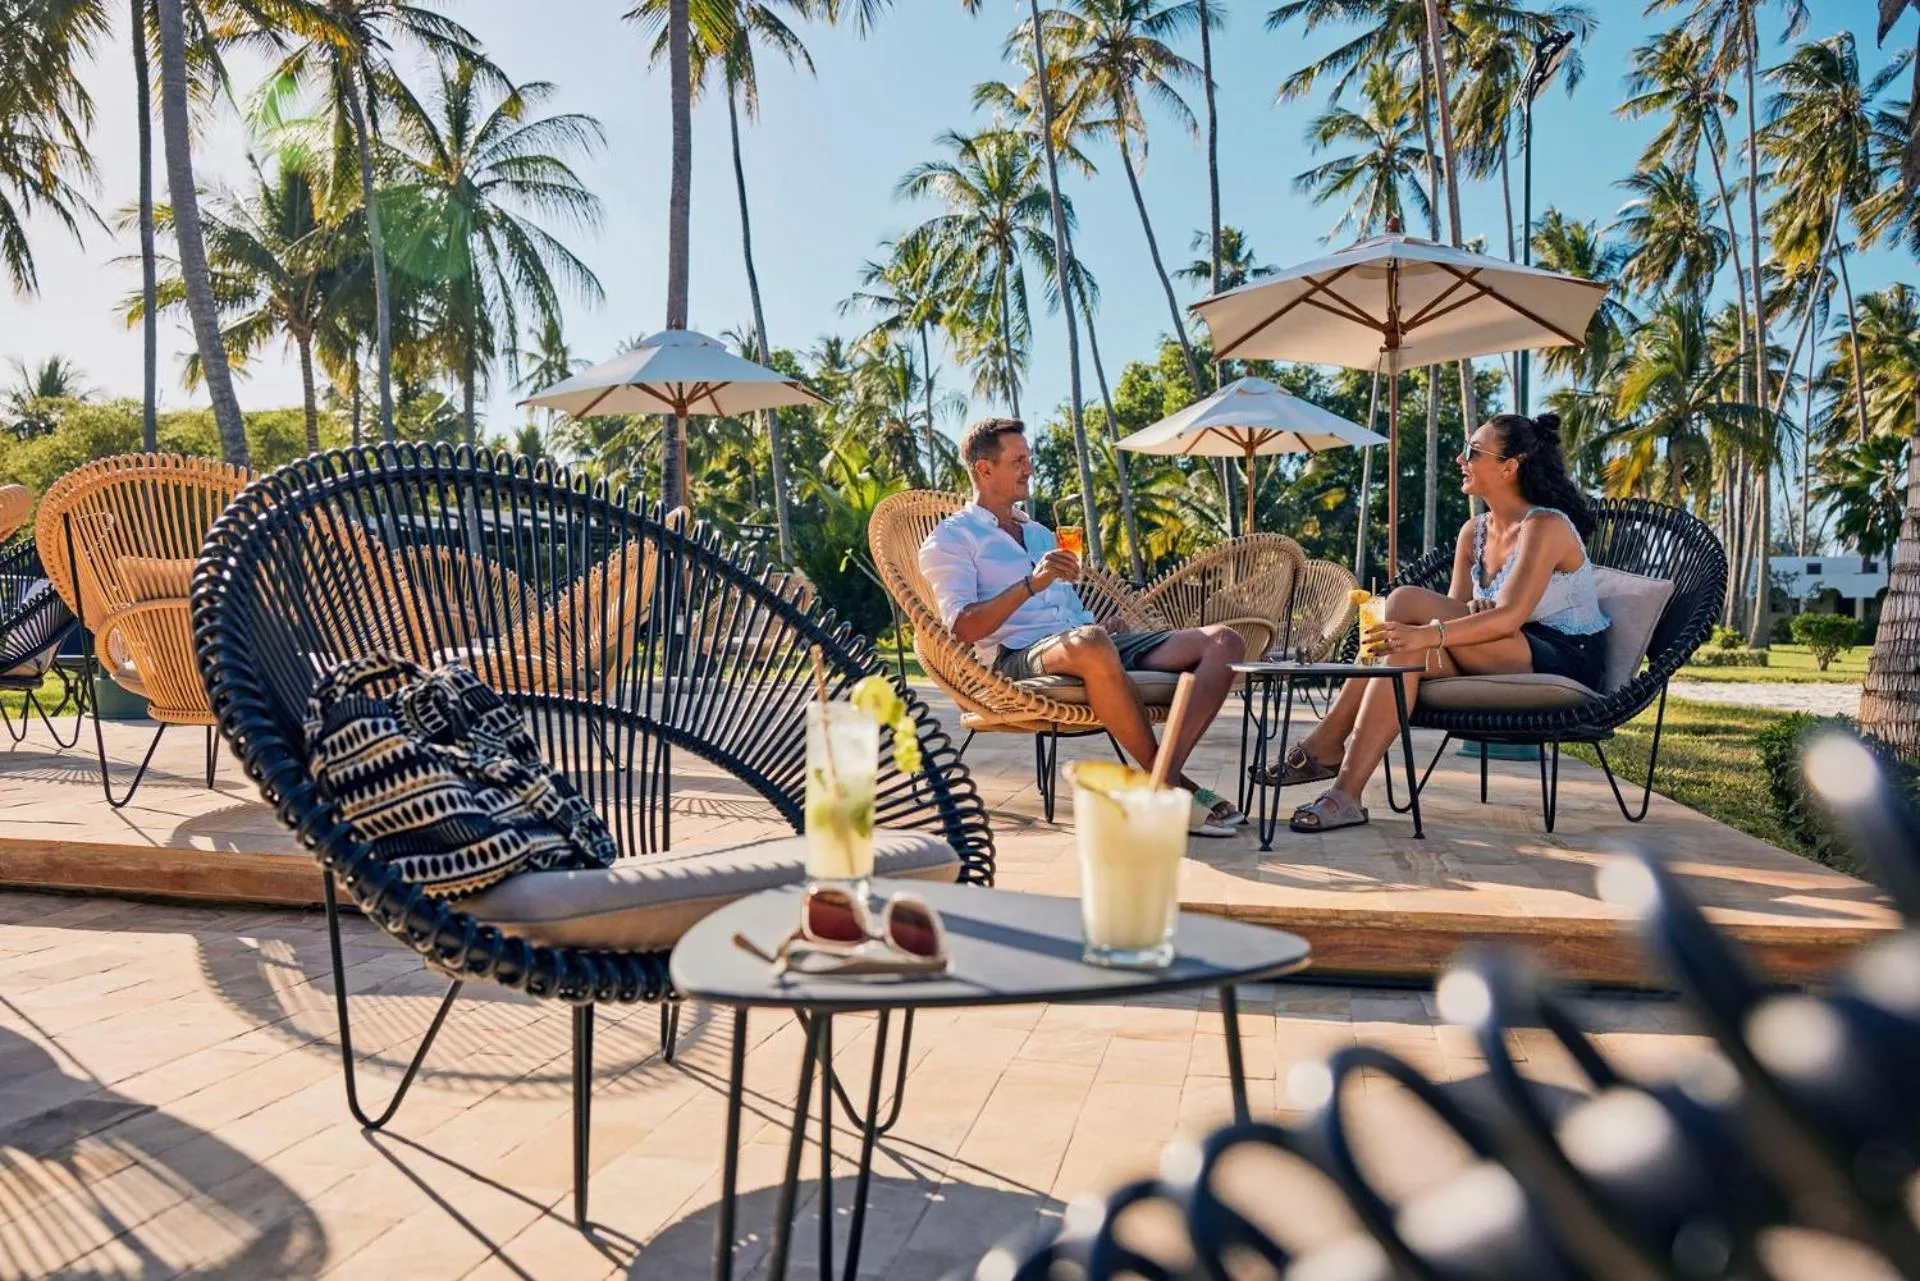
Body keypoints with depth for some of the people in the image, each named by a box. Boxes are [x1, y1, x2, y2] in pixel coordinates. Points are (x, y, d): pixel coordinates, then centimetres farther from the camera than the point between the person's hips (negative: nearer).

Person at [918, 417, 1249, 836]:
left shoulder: (1040, 533, 32)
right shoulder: (949, 541, 8)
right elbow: (964, 629, -8)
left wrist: (1101, 623, 9)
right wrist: (1032, 584, -20)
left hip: (1086, 644, 8)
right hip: (1019, 657, -7)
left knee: (1224, 641, -11)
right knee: (1089, 644, -44)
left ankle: (1165, 776, -32)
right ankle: (1172, 786, -29)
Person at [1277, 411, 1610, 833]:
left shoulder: (1547, 526, -13)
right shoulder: (1473, 532, 11)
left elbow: (1510, 616, -26)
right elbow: (1455, 611, 8)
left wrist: (1427, 633, -38)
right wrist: (1475, 614, -17)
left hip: (1565, 664, -7)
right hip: (1505, 662, 7)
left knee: (1407, 601, -24)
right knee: (1410, 653, -23)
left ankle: (1326, 744, -25)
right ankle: (1346, 793, -26)